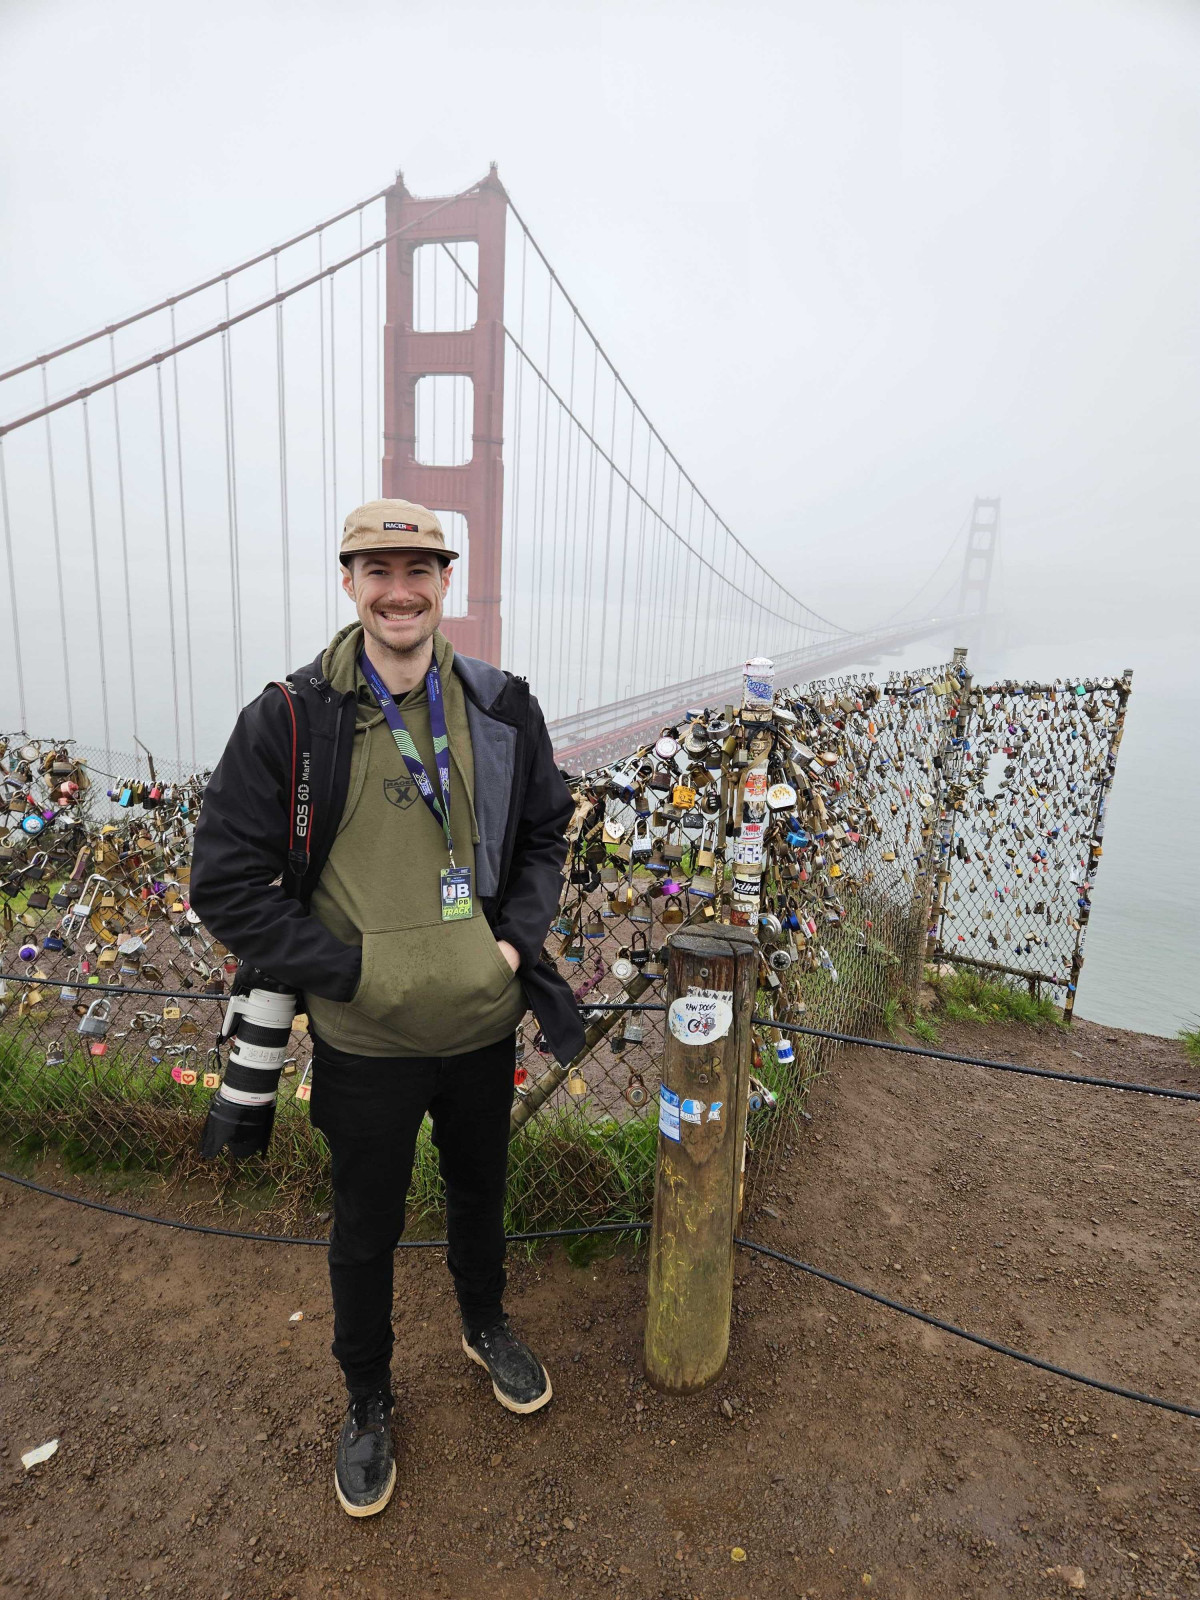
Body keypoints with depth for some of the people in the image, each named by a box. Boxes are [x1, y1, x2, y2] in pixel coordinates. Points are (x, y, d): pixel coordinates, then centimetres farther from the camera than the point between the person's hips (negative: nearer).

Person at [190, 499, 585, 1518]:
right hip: (364, 1043, -2)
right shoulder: (287, 720, -13)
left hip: (485, 1024, 3)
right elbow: (227, 883, -10)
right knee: (367, 1230, 19)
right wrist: (352, 970, -16)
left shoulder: (502, 707, -5)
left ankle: (486, 1326, 57)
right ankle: (368, 1401, 48)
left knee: (479, 1191, 26)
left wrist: (518, 936, -6)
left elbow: (546, 834, 8)